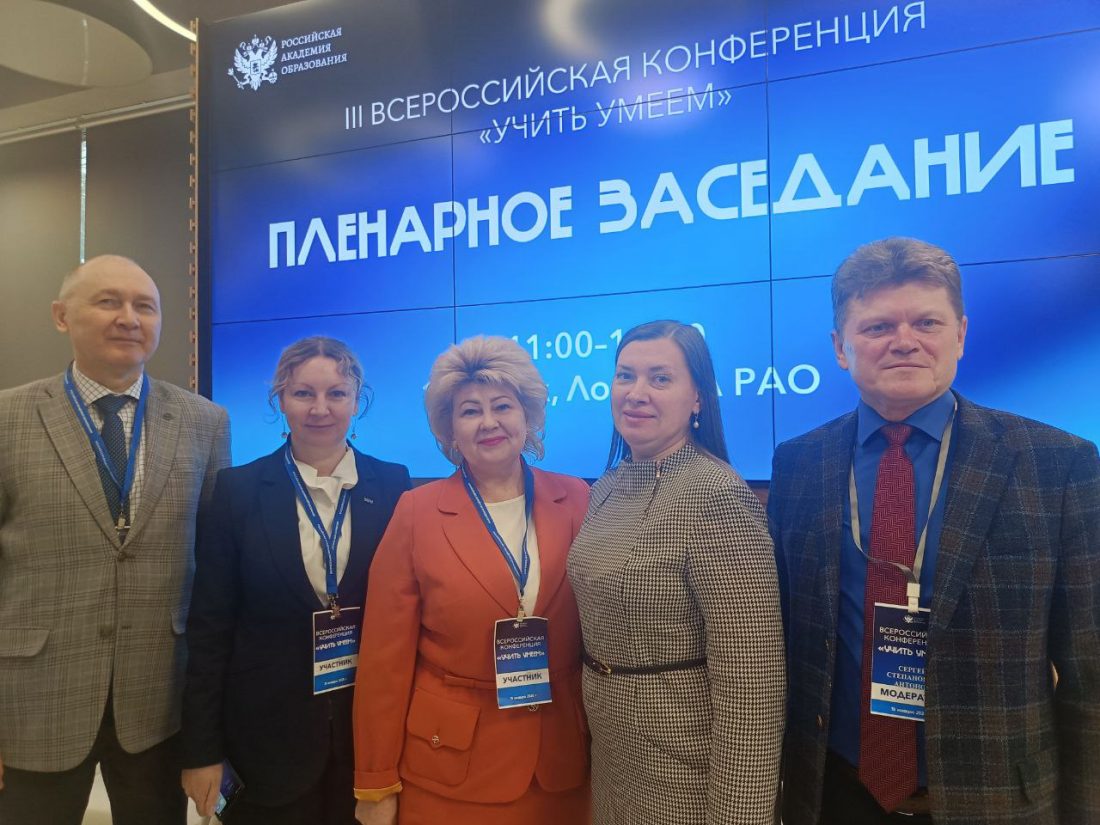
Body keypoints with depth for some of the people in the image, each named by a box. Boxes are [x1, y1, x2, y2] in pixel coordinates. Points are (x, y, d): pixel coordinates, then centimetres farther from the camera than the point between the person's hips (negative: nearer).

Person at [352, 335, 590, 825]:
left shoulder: (575, 501, -3)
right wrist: (376, 784, -4)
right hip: (448, 767, -1)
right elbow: (385, 657, -6)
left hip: (563, 760, 2)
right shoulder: (417, 512, -8)